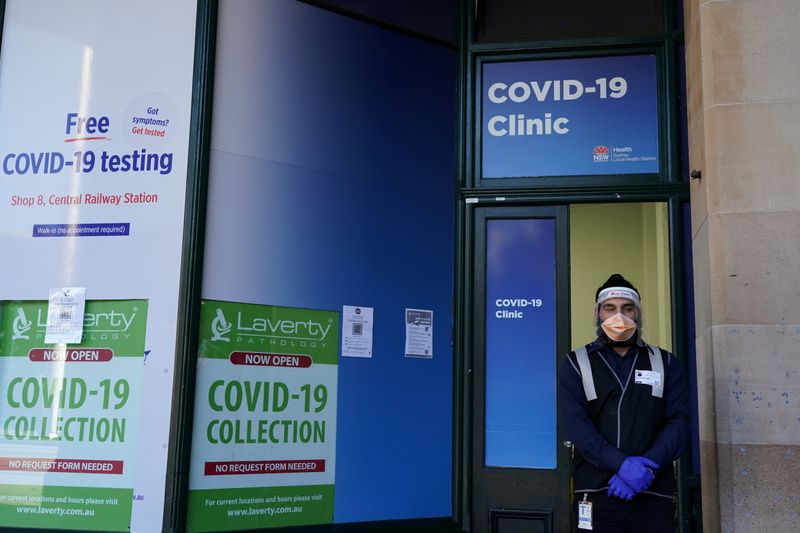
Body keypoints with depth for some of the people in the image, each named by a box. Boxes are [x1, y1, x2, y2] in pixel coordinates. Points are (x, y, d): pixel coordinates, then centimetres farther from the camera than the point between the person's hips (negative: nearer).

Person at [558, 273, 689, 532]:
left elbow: (678, 421, 2)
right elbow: (575, 424, -6)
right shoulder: (576, 364, 6)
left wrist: (647, 466, -13)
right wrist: (621, 464, -18)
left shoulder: (665, 363, 12)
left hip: (653, 494, 2)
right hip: (596, 493, -1)